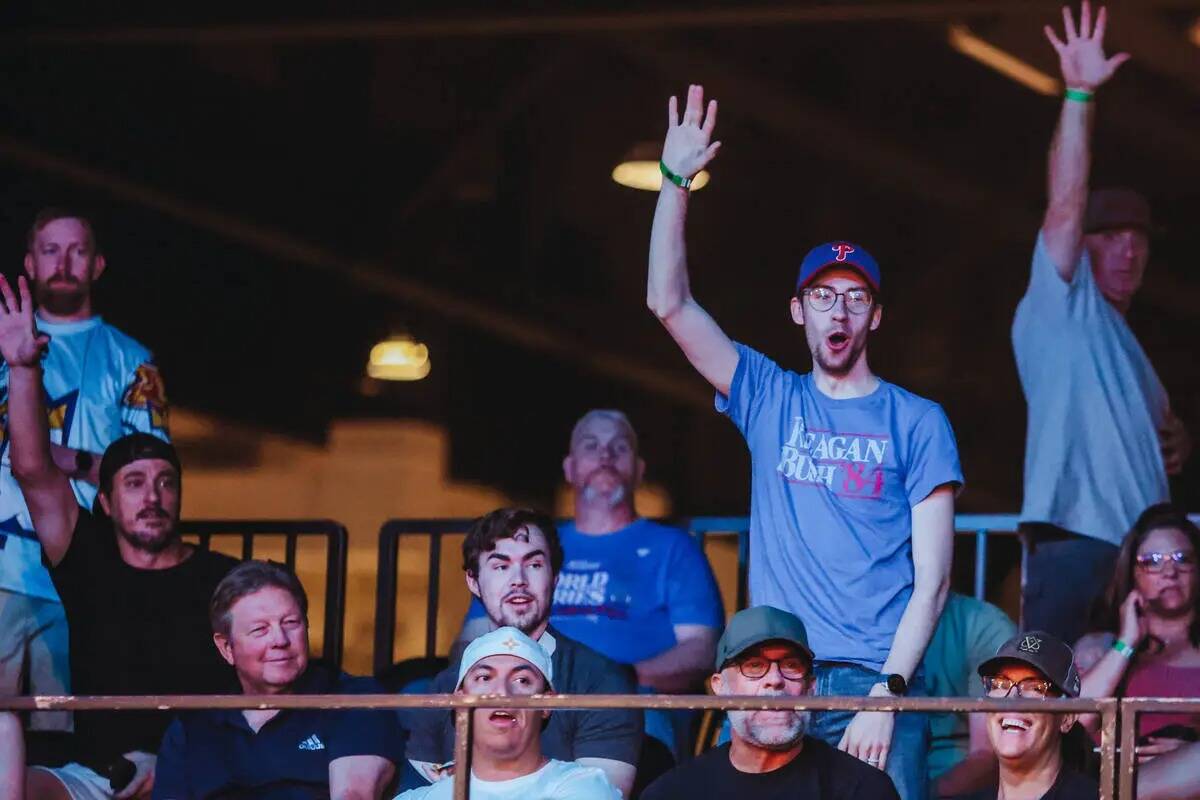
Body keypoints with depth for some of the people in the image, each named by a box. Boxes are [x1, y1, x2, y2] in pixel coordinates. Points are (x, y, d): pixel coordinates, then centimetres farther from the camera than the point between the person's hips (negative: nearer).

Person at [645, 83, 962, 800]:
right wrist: (675, 181, -5)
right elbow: (669, 304, 4)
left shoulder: (918, 422, 6)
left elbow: (932, 576, 0)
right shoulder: (770, 402, 13)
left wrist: (887, 692, -11)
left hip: (880, 685, -2)